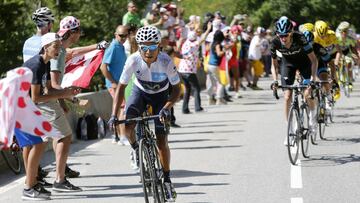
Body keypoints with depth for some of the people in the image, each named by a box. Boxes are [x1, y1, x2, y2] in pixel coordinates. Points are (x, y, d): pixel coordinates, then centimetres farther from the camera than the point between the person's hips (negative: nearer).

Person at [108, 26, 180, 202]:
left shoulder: (166, 62, -31)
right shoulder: (133, 60, -29)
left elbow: (177, 88, -22)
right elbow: (121, 87, -21)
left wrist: (167, 107, -39)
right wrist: (114, 115, -30)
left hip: (160, 96, -1)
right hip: (140, 92, 1)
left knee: (162, 141, -7)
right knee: (127, 127, -25)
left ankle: (167, 179, 13)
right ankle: (137, 148, 10)